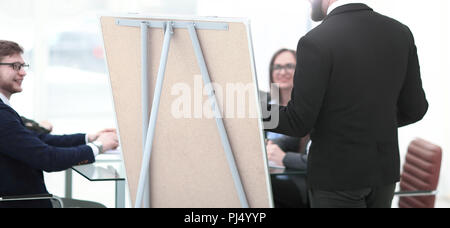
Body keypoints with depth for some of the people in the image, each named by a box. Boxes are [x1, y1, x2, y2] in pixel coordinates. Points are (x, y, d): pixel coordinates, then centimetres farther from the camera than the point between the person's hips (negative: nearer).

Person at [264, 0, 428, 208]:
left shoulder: (316, 42, -19)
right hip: (383, 168, 6)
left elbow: (299, 122, -18)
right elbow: (413, 109, 5)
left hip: (337, 174, -6)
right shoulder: (399, 33, -1)